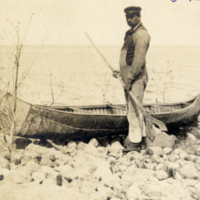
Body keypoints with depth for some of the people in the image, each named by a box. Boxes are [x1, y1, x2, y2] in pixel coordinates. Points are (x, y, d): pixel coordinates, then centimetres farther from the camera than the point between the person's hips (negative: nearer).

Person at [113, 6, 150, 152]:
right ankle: (141, 136, 31)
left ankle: (134, 143, 0)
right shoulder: (131, 34, 17)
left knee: (134, 110, -6)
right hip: (129, 76, 10)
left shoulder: (141, 34, -14)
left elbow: (139, 60, -21)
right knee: (133, 109, 18)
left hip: (136, 78, -10)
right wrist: (121, 73, 22)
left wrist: (130, 78, -21)